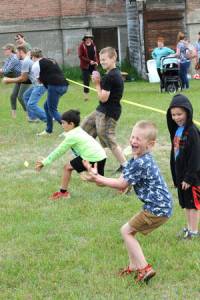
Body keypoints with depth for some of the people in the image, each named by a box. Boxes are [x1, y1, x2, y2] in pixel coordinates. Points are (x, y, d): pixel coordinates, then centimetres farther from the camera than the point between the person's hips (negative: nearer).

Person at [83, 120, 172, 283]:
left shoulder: (141, 163, -23)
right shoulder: (135, 160, 10)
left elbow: (121, 184, -16)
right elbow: (122, 183, 5)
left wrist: (98, 179, -9)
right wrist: (97, 177, -6)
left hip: (157, 210, -10)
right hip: (158, 207, 10)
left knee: (127, 231, 0)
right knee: (130, 230, 17)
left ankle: (145, 268, 0)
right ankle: (134, 266, 25)